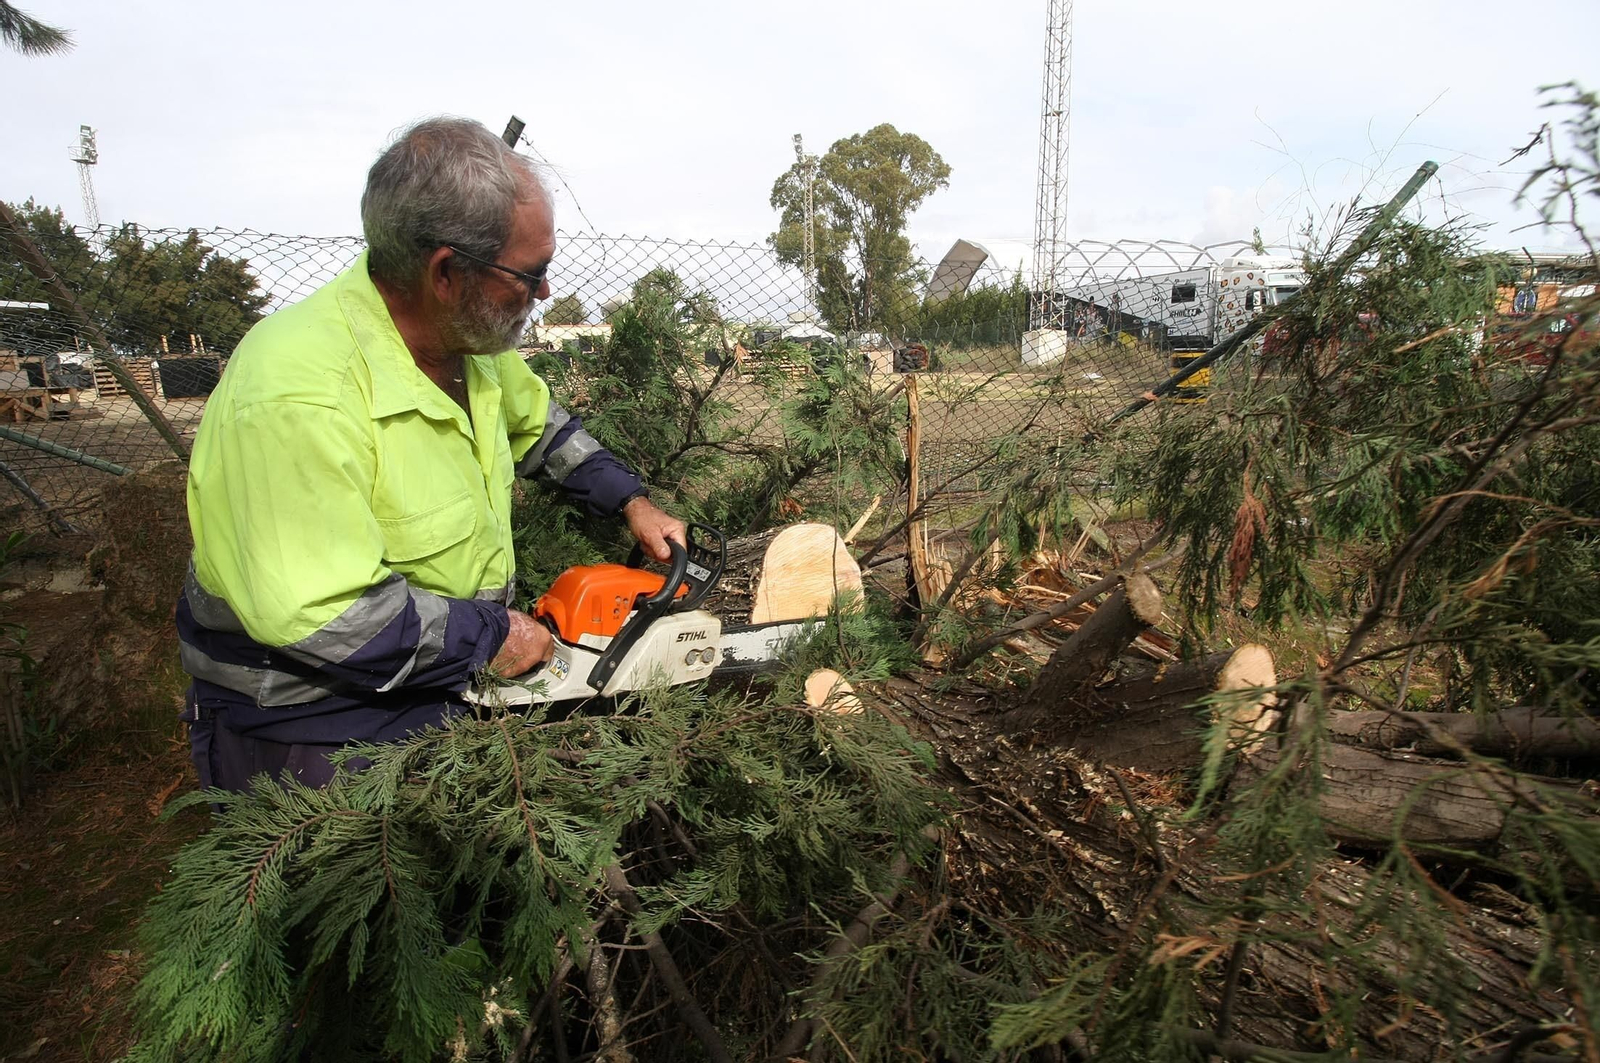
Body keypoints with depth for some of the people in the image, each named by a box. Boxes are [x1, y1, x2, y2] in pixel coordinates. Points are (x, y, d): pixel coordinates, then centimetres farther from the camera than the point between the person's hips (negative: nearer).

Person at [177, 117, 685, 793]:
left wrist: (631, 503, 10)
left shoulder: (465, 329, -4)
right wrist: (491, 635, -19)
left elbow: (536, 424, 17)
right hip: (311, 730, -7)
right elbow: (320, 618, -31)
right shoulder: (300, 396, -31)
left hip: (447, 682, 7)